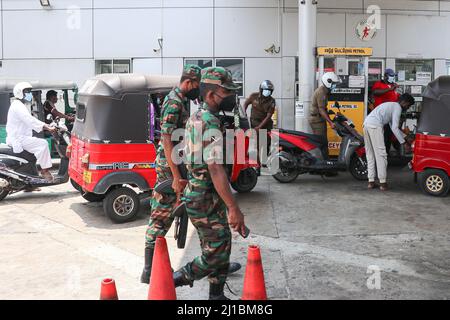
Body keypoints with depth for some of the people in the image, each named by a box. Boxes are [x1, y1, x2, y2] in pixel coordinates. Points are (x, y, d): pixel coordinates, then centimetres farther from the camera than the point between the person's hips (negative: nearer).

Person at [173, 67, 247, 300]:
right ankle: (173, 281, 9)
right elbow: (216, 170, -28)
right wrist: (233, 208, -28)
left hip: (196, 192, 10)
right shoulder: (211, 124, -21)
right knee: (217, 254, 0)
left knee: (220, 248, 17)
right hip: (207, 199, -10)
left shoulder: (196, 118, 11)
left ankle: (217, 296, 27)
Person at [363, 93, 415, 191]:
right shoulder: (397, 108, 1)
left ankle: (371, 181, 12)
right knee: (381, 154, -6)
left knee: (370, 155, 11)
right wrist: (404, 143, -2)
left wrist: (405, 137, 30)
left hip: (366, 123, 10)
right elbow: (395, 128, -7)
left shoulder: (391, 105, 30)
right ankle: (383, 182, -5)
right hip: (375, 126, -10)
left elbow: (393, 126, 32)